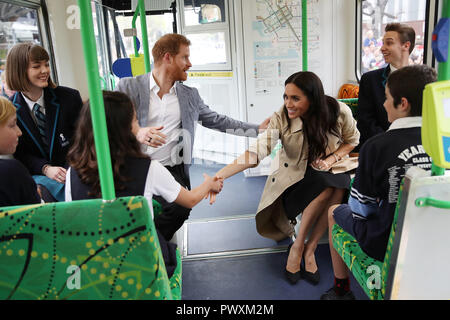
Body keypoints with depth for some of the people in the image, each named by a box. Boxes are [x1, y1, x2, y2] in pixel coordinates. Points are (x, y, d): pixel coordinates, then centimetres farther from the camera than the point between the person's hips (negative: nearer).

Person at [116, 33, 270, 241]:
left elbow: (216, 120, 22)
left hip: (171, 169, 2)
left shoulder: (190, 95, 16)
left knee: (180, 208, -25)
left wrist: (257, 129, 19)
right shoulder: (128, 87, 4)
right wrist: (136, 133, -23)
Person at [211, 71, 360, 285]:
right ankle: (298, 246, -13)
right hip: (296, 177, -2)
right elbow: (256, 152, -30)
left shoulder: (339, 112, -15)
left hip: (329, 170, 3)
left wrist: (333, 158, -16)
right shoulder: (281, 119, -19)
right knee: (327, 187, -33)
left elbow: (352, 140, 5)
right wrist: (220, 176, -43)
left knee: (341, 183, -32)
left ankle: (309, 249, -16)